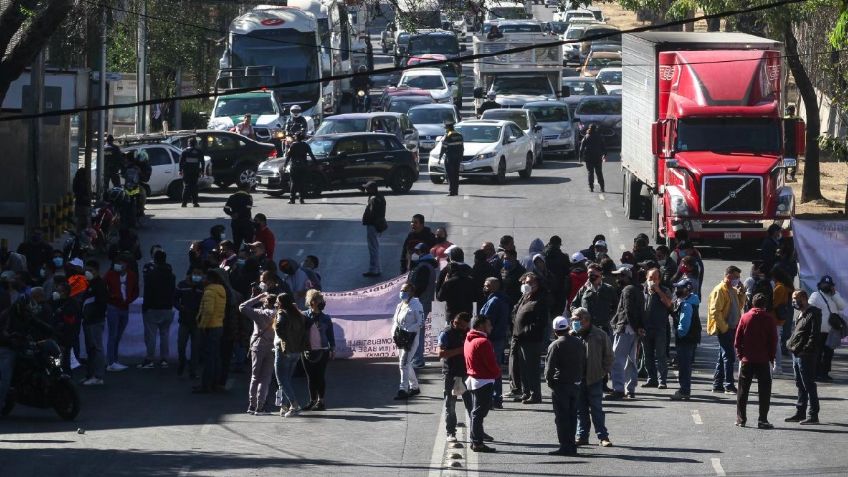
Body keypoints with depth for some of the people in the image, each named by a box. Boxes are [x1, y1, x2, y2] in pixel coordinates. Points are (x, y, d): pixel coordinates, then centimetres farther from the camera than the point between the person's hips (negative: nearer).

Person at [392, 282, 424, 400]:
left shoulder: (416, 305, -8)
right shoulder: (399, 306, 15)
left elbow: (421, 322, -12)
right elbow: (394, 321, 20)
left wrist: (407, 331, -19)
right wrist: (394, 332, 0)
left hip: (411, 338, -8)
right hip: (401, 339, 8)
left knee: (404, 363, -14)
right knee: (406, 364, 15)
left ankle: (403, 389, -15)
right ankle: (414, 387, 28)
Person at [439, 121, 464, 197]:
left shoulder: (447, 137, -11)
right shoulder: (459, 136, 10)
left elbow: (443, 148, -11)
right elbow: (462, 148, 14)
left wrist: (440, 158, -5)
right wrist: (461, 157, 21)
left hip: (449, 159, -7)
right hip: (457, 158, 7)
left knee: (450, 175, -5)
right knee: (456, 175, 12)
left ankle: (451, 191, -10)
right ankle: (455, 191, 13)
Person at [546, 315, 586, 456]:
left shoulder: (556, 345, -13)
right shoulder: (579, 343, 6)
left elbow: (550, 366, -16)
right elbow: (584, 364, 11)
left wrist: (549, 380, -2)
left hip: (560, 385, -6)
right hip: (576, 384, 6)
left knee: (561, 417, -2)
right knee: (572, 415, 13)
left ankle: (565, 446, -5)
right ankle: (572, 445, 15)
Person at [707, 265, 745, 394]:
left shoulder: (733, 290, 15)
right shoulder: (720, 290, -13)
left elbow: (740, 305, 23)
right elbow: (715, 311, -18)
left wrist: (741, 293, 7)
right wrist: (724, 327, -18)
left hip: (732, 329, 9)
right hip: (724, 329, -9)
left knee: (723, 357, 12)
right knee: (729, 356, -9)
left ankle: (717, 385, 17)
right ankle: (728, 386, -8)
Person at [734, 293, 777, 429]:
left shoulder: (745, 317, 0)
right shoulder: (768, 318, -5)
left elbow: (737, 339, 0)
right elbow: (774, 340, -4)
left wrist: (740, 354, 10)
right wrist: (771, 356, 7)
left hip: (746, 360, 2)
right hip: (763, 360, -2)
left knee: (743, 390, 11)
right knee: (764, 391, 3)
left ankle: (741, 418, 10)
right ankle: (762, 420, -3)